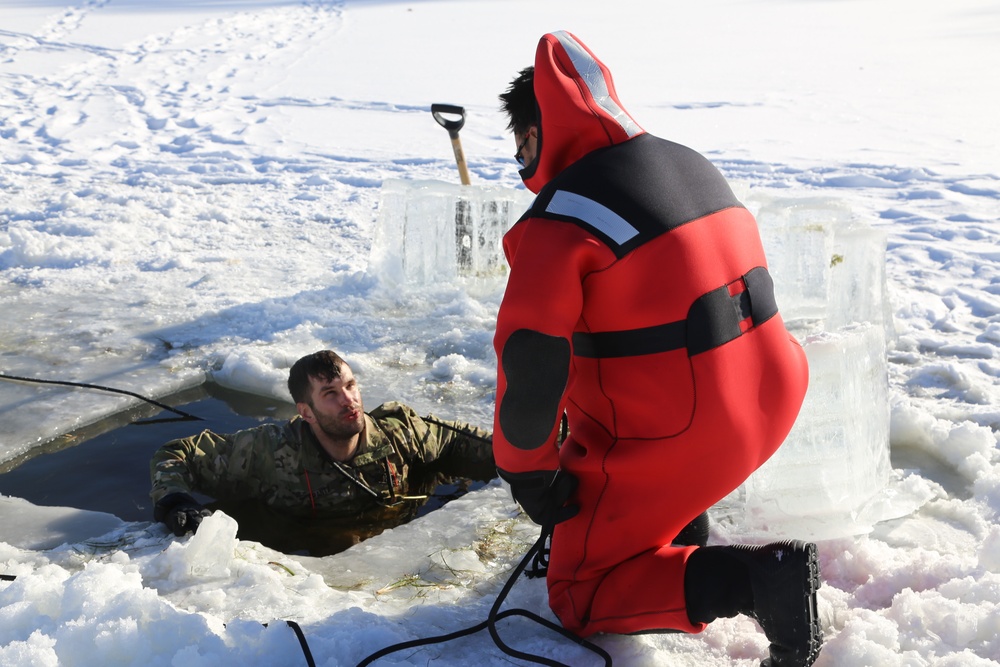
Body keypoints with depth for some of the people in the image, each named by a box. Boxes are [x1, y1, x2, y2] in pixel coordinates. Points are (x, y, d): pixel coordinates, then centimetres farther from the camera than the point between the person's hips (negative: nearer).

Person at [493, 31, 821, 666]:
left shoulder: (561, 219, -17)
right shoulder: (693, 163, 9)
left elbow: (530, 358, -21)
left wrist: (527, 472, -6)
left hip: (670, 441, -8)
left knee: (581, 597, 10)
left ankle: (756, 577, -12)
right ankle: (681, 518, 26)